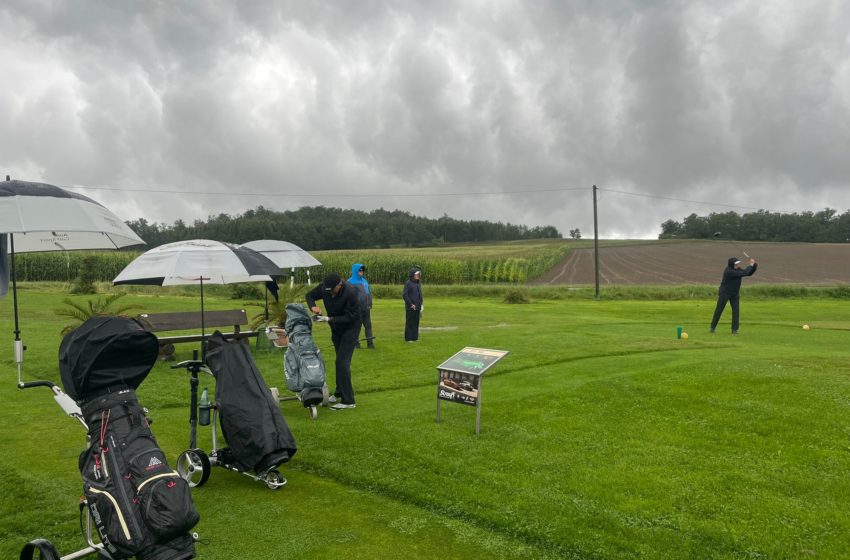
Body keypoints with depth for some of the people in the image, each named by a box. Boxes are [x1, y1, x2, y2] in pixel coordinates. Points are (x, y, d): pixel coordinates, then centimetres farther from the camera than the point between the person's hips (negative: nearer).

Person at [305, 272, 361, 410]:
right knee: (339, 361, 17)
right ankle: (339, 392, 33)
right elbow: (310, 295, 3)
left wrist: (330, 319, -30)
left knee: (342, 362, -14)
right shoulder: (324, 287, -13)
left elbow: (350, 317, -26)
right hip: (336, 328, 7)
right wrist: (313, 307, -19)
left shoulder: (350, 293, -31)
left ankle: (348, 401, -10)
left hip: (350, 327, -7)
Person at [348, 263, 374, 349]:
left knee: (368, 326, 7)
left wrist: (370, 304, 15)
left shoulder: (364, 281, 15)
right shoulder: (350, 282, -6)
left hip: (366, 308, 6)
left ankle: (370, 343, 12)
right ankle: (356, 343, 10)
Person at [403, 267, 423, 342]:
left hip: (417, 307, 7)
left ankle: (415, 337, 17)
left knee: (416, 322, 9)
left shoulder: (418, 284, 13)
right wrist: (411, 304, -15)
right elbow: (404, 295, -13)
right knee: (409, 323, -1)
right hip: (410, 307, -7)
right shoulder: (408, 283, -9)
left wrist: (421, 305, 11)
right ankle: (408, 338, 5)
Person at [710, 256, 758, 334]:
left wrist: (755, 266, -10)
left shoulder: (738, 269, -1)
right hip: (724, 293, -6)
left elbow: (749, 273, 4)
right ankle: (712, 327, 12)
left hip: (735, 294, 6)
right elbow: (744, 273, -29)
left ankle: (734, 329, 2)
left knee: (736, 311, -3)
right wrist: (751, 265, -21)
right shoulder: (729, 271, -26)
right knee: (719, 310, 1)